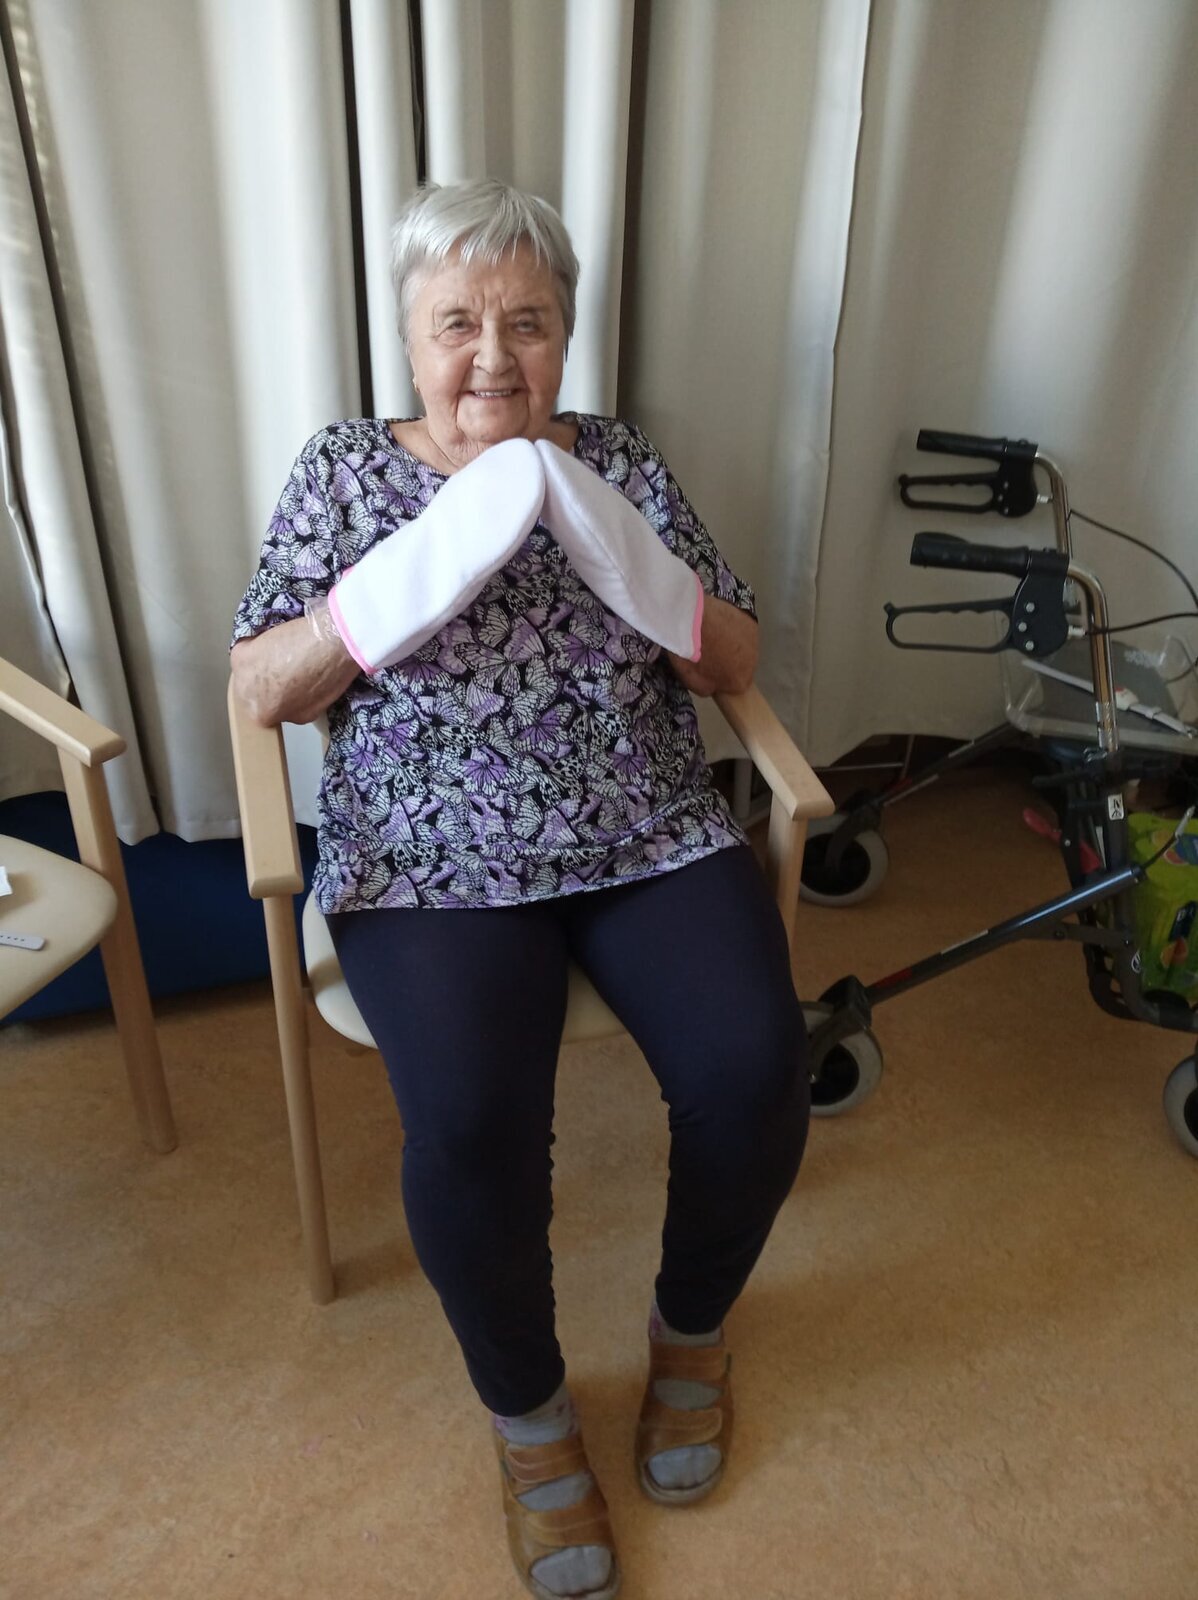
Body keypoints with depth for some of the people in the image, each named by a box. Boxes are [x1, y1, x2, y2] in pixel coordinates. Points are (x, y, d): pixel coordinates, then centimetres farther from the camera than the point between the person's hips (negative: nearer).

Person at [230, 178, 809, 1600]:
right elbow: (261, 693, -1)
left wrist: (627, 560, -13)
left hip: (652, 837, 2)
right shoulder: (342, 468, 7)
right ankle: (525, 1406, 8)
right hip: (437, 858, -1)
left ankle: (691, 1326, 13)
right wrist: (427, 559, -16)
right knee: (470, 1122, -26)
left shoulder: (619, 457, 12)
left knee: (756, 1068, -21)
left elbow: (735, 664, 8)